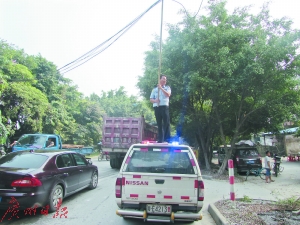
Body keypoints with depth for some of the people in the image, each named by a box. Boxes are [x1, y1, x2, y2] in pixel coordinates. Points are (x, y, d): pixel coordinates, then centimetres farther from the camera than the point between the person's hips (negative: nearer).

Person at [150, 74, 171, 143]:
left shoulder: (167, 88, 13)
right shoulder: (154, 89, 16)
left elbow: (168, 94, -8)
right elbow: (151, 99, 12)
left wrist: (161, 88, -13)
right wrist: (155, 100, -9)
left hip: (164, 107, -1)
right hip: (156, 107, 2)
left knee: (166, 122, -7)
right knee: (159, 124, 2)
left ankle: (167, 139, -3)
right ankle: (160, 139, 7)